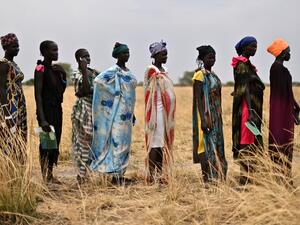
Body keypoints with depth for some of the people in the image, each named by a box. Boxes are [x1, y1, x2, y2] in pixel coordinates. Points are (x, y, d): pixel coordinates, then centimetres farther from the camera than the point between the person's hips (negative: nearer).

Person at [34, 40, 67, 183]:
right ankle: (45, 177, 1)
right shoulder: (40, 69, -12)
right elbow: (38, 95, -18)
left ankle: (50, 175, 18)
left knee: (56, 142, 10)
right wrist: (42, 119, -26)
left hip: (57, 108, 8)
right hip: (46, 109, -8)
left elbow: (62, 90, 16)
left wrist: (62, 74, 0)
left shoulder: (55, 69, 11)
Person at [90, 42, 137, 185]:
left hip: (127, 112, 9)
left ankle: (120, 174, 18)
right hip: (118, 111, -9)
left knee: (124, 142, 11)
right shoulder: (113, 71, -11)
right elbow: (98, 80, -26)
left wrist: (132, 113, 19)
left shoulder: (127, 71, 15)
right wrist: (114, 93, -17)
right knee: (117, 141, -7)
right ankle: (115, 176, -3)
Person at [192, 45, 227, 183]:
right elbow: (198, 98, -17)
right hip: (206, 116, -9)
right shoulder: (200, 75, -10)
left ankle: (217, 178, 16)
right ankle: (208, 179, -2)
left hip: (216, 117, 9)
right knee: (208, 147, -7)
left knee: (217, 147, 10)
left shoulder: (213, 75, 15)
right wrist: (203, 120, -23)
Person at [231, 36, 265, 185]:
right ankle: (245, 178, -6)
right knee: (248, 143, -9)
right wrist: (250, 111, -27)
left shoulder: (247, 64, 18)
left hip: (254, 108, 10)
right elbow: (244, 89, -20)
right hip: (247, 107, -10)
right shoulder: (242, 65, -11)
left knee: (253, 143, 12)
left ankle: (248, 177, 17)